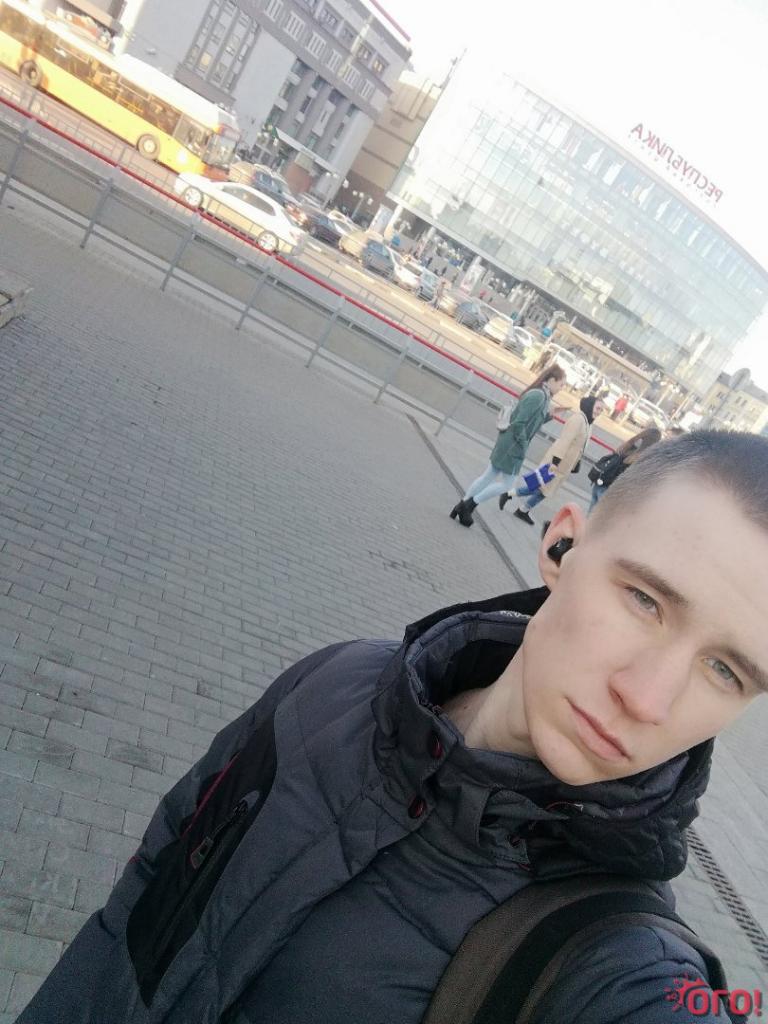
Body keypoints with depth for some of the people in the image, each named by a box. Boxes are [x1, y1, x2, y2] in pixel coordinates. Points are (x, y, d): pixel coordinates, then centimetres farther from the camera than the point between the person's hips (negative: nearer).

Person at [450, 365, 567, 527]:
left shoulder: (540, 395, 9)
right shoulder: (538, 396, -21)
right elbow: (519, 424, -25)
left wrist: (550, 413, 6)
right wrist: (523, 445, -15)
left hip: (508, 443, 9)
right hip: (513, 447, -9)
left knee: (488, 477, 15)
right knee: (506, 484, 4)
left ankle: (463, 505, 21)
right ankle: (470, 504, 9)